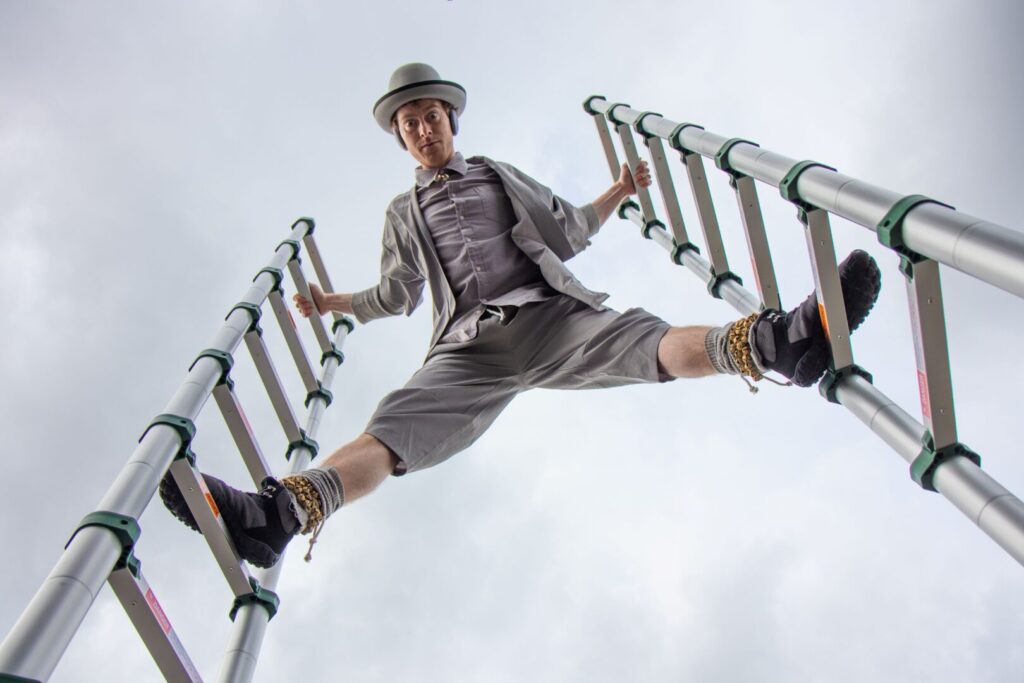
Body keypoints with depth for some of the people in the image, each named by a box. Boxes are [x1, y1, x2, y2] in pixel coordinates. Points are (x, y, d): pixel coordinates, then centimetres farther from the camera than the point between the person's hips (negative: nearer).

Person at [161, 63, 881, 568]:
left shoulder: (502, 175, 30)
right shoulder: (403, 213, 30)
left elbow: (569, 231, 31)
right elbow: (399, 294, 37)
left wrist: (617, 194, 21)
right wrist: (336, 304, 32)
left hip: (550, 313, 1)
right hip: (471, 343, 0)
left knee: (644, 340, -30)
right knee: (398, 425, -27)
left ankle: (771, 341, -54)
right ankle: (282, 511, -49)